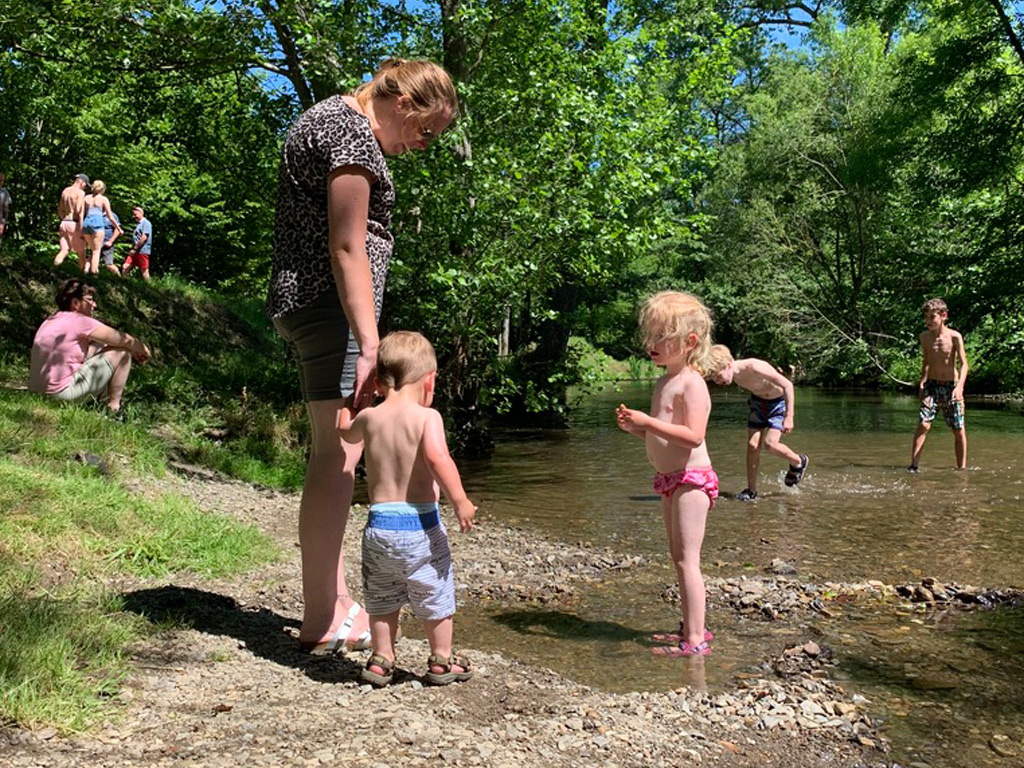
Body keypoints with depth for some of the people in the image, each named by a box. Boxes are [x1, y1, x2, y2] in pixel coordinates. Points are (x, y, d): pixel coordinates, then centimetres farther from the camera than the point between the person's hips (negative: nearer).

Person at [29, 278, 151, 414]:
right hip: (62, 392, -10)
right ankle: (114, 408, 4)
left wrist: (133, 347, 23)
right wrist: (142, 349, 13)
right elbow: (125, 339, -7)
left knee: (100, 345, 21)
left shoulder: (50, 321, 14)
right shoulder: (79, 321, -13)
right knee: (123, 352, -3)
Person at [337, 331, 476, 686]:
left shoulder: (368, 417, 3)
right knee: (435, 597, 14)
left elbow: (346, 433, 26)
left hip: (379, 524, 4)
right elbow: (438, 459, -28)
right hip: (419, 525, -4)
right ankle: (441, 661, 27)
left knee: (382, 598, 20)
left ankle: (381, 659, 29)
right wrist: (460, 501, -23)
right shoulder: (427, 417, -12)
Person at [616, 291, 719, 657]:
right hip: (671, 481, 10)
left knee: (687, 560, -9)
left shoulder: (690, 383, -15)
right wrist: (634, 426, 3)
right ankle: (691, 628, 27)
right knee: (680, 558, 16)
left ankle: (696, 640, -4)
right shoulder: (665, 382, 15)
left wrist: (649, 421, -25)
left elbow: (693, 435, -27)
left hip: (691, 479, -10)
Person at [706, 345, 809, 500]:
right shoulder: (733, 373, -15)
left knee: (770, 444, -18)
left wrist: (789, 417, -32)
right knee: (752, 446, -3)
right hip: (758, 402, 6)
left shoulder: (755, 368, -36)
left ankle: (799, 462, 12)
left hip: (780, 402, -6)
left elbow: (787, 384, -31)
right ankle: (751, 491, 8)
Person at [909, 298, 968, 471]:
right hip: (931, 385, 1)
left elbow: (963, 364, -14)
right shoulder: (925, 337, 1)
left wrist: (959, 386, -28)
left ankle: (962, 467, 17)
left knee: (959, 429, 3)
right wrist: (922, 383, 9)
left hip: (951, 386, -1)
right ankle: (913, 465, -15)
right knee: (923, 424, -14)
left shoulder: (955, 337, -10)